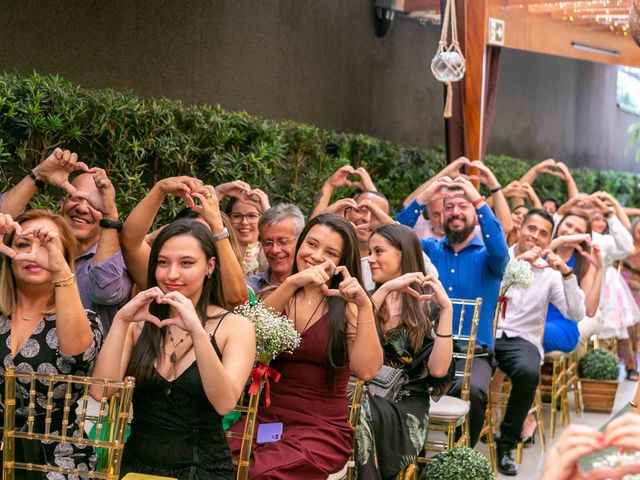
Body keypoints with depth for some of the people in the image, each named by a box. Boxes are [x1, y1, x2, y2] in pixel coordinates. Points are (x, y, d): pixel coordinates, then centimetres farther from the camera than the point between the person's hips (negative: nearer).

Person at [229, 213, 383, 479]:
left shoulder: (346, 306, 3)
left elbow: (366, 370, -13)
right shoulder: (277, 295, 11)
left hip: (322, 429, -2)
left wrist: (365, 305, -20)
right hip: (265, 417, 2)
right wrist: (292, 283, -23)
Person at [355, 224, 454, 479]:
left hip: (405, 405, -2)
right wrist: (385, 289, -15)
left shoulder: (429, 307, 4)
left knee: (360, 413, -33)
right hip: (364, 393, 2)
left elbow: (438, 369, -9)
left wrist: (446, 308, -13)